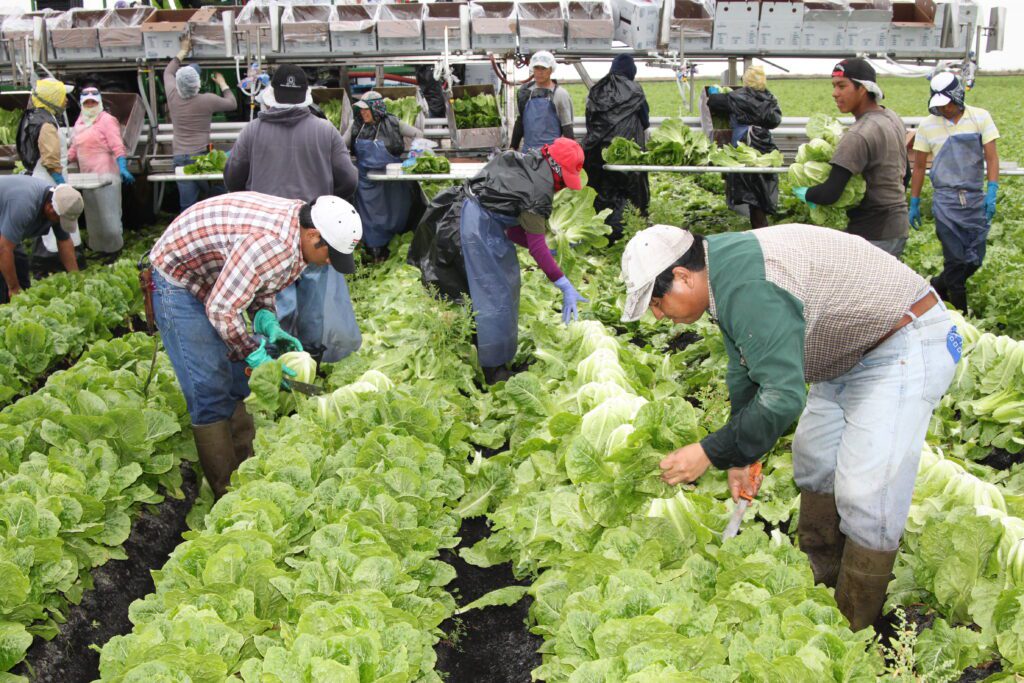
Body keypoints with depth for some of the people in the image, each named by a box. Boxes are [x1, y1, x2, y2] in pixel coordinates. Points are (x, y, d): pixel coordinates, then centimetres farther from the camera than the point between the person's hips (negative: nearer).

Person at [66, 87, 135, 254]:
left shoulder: (107, 120, -6)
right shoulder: (80, 122, 17)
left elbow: (117, 147, -14)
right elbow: (74, 149, 24)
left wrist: (123, 168, -27)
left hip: (105, 176, -8)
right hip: (87, 176, 8)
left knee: (108, 214, -5)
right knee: (92, 215, 14)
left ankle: (113, 249, 5)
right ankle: (98, 247, 23)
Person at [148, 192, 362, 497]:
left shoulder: (295, 226, -5)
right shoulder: (270, 242, -36)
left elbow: (258, 284, 6)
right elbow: (221, 310, -30)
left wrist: (268, 324, -11)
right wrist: (258, 356, -22)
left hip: (214, 282, 10)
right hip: (177, 280, -10)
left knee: (237, 382, 11)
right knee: (210, 393, -11)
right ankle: (228, 494, -4)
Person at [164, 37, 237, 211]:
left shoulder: (172, 96, 2)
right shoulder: (207, 100, -9)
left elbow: (168, 73, 23)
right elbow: (232, 104, 10)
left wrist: (183, 51, 32)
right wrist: (223, 84, 25)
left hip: (179, 157, 3)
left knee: (187, 205, 2)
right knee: (218, 196, 12)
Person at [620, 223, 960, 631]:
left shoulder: (747, 289, -33)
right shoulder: (725, 277, 2)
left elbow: (783, 397, -35)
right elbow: (745, 375, 12)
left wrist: (711, 453, -26)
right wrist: (742, 457, 13)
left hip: (907, 347, -11)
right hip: (853, 350, 11)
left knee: (865, 491, -11)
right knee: (813, 460, 17)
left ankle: (851, 629, 4)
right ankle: (820, 585, 33)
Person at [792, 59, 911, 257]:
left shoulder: (858, 136, -21)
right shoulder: (894, 118, 10)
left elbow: (829, 194, -26)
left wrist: (802, 192, -8)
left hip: (873, 235, -10)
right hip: (899, 228, 10)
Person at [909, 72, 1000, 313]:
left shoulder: (980, 118, 0)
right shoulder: (928, 125, 1)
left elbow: (991, 156, -4)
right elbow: (919, 167, 7)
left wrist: (992, 191, -17)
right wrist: (914, 203, 6)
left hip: (976, 199, 2)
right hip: (946, 200, -2)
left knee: (975, 259, 4)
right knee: (956, 259, -3)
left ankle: (938, 286, 30)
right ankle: (961, 315, 10)